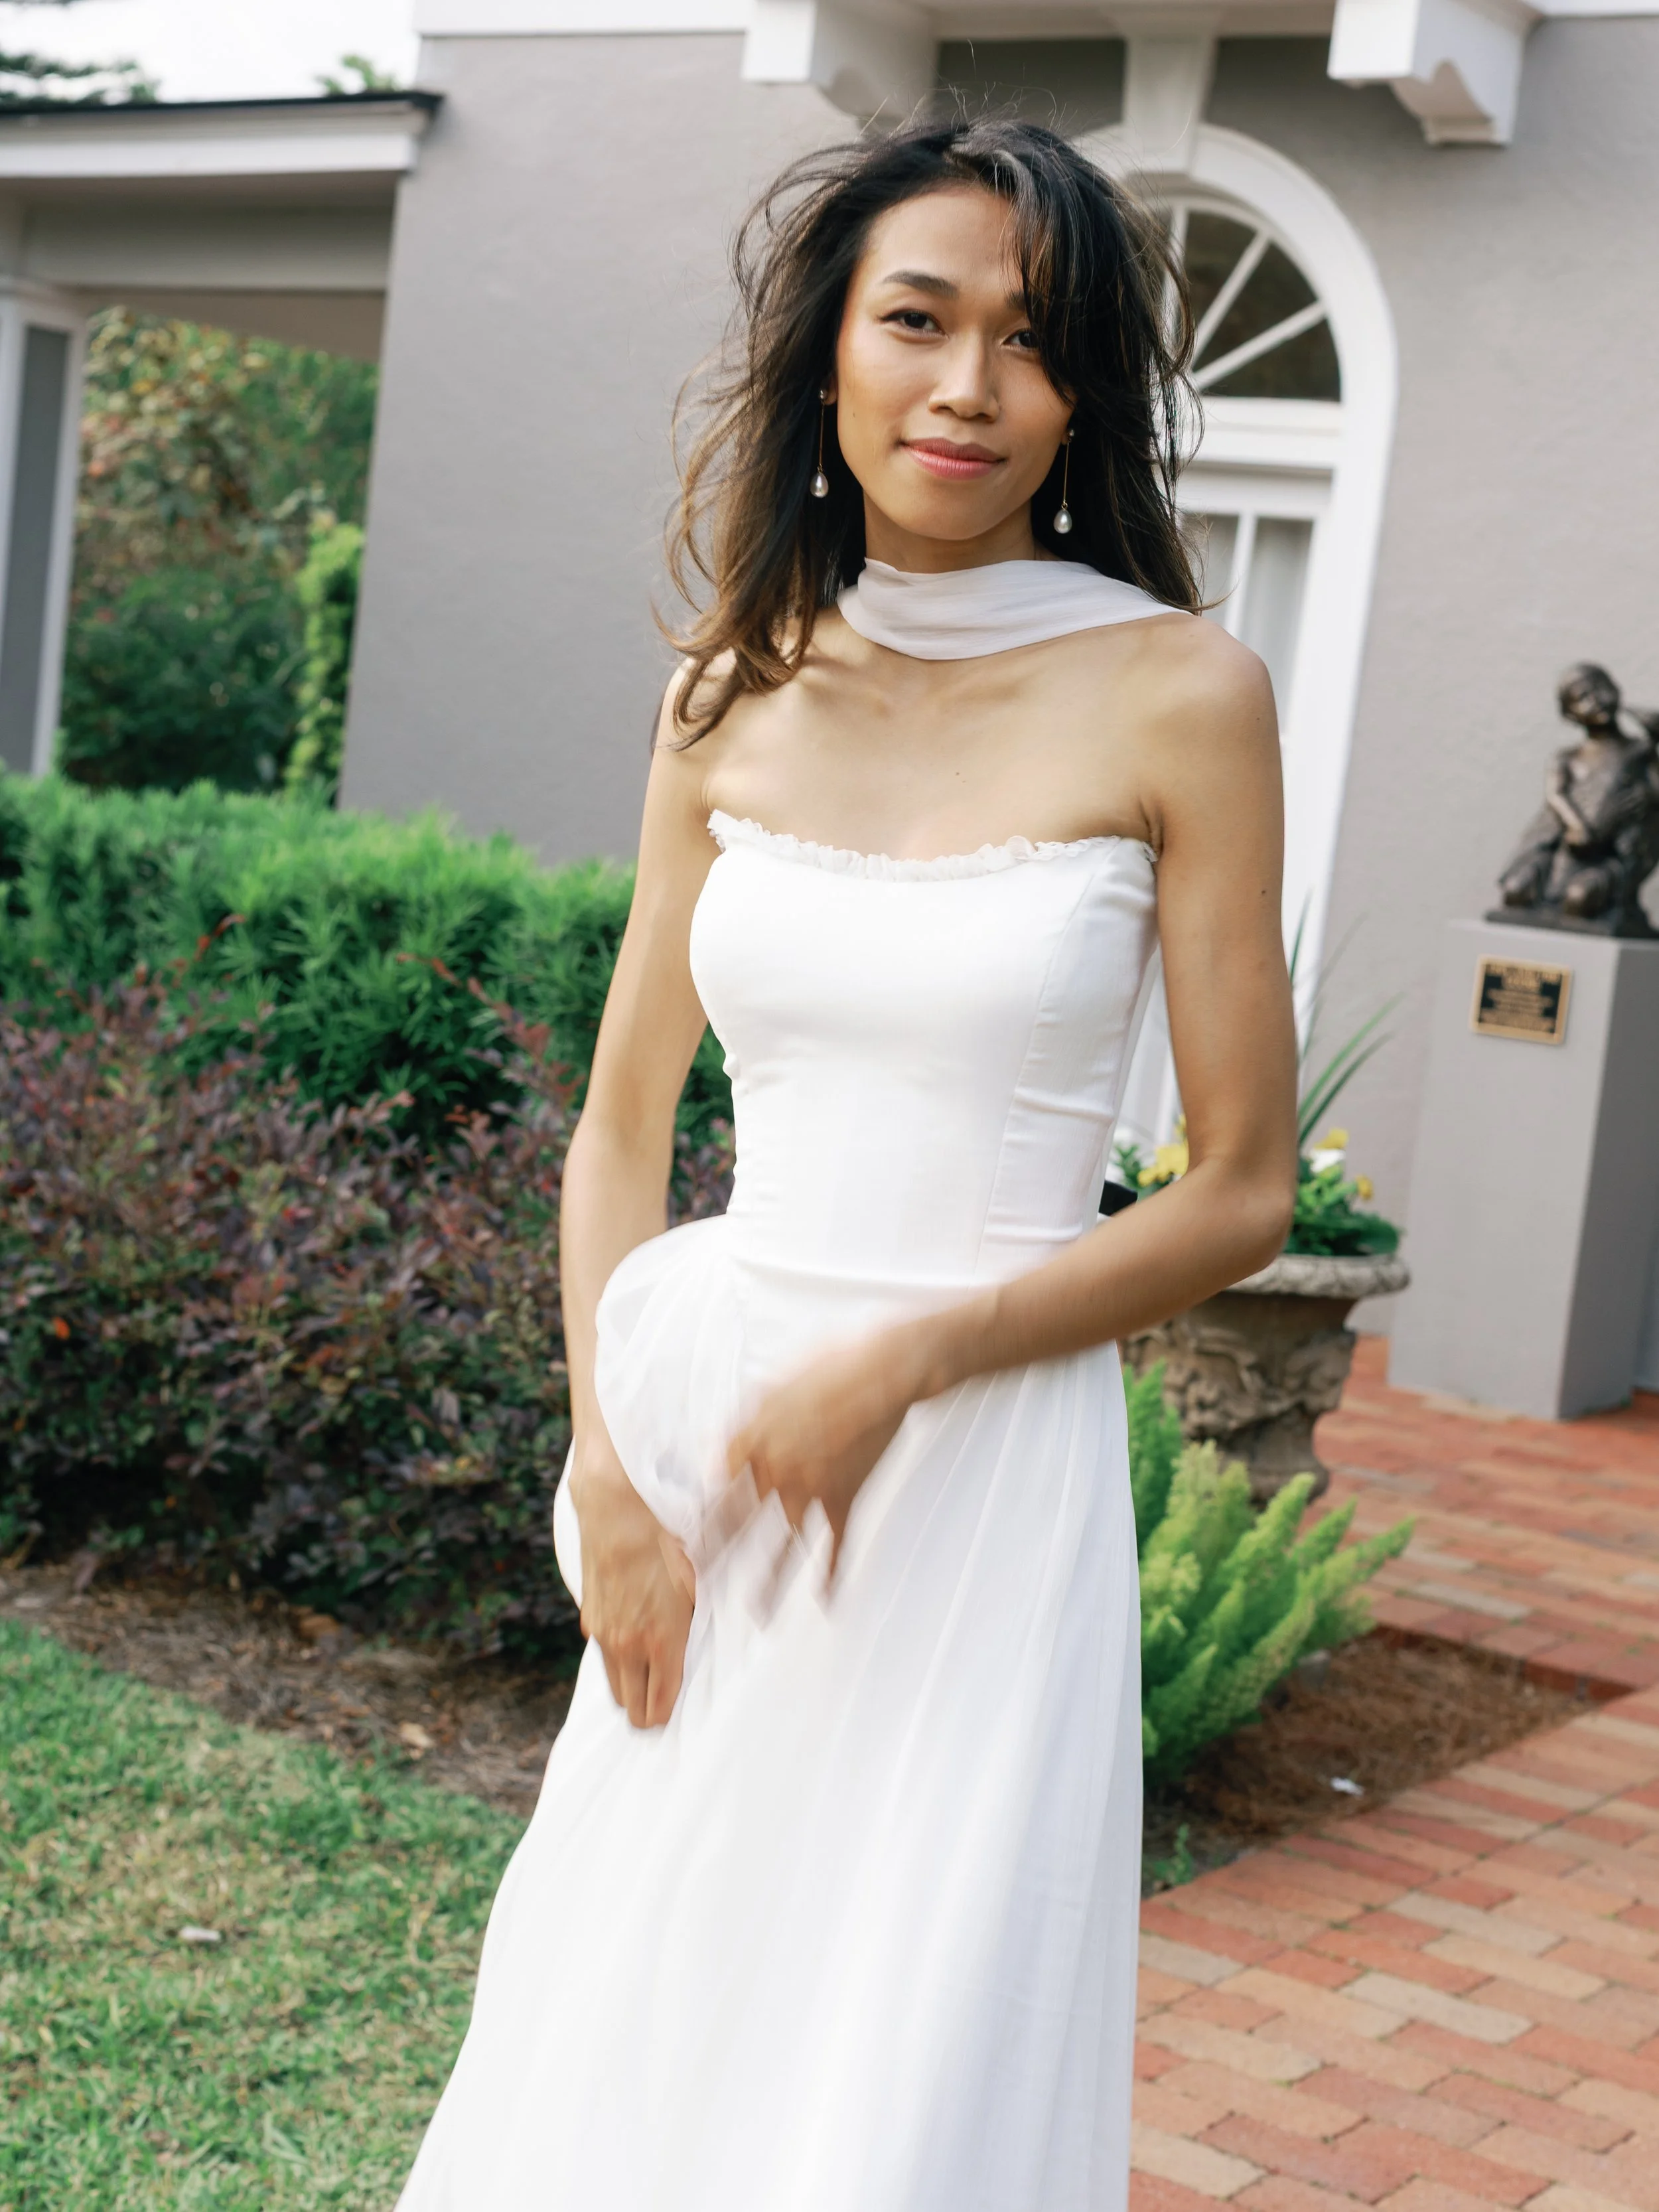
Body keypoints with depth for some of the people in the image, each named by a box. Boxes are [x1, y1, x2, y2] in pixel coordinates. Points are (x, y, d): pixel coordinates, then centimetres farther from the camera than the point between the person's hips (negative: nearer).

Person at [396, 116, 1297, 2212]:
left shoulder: (1174, 696, -6)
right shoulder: (736, 696, 5)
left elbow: (1240, 1190, -5)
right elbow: (620, 1130, 9)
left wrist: (905, 1358, -15)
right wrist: (608, 1472, -3)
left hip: (991, 1470, -4)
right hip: (698, 1436, 4)